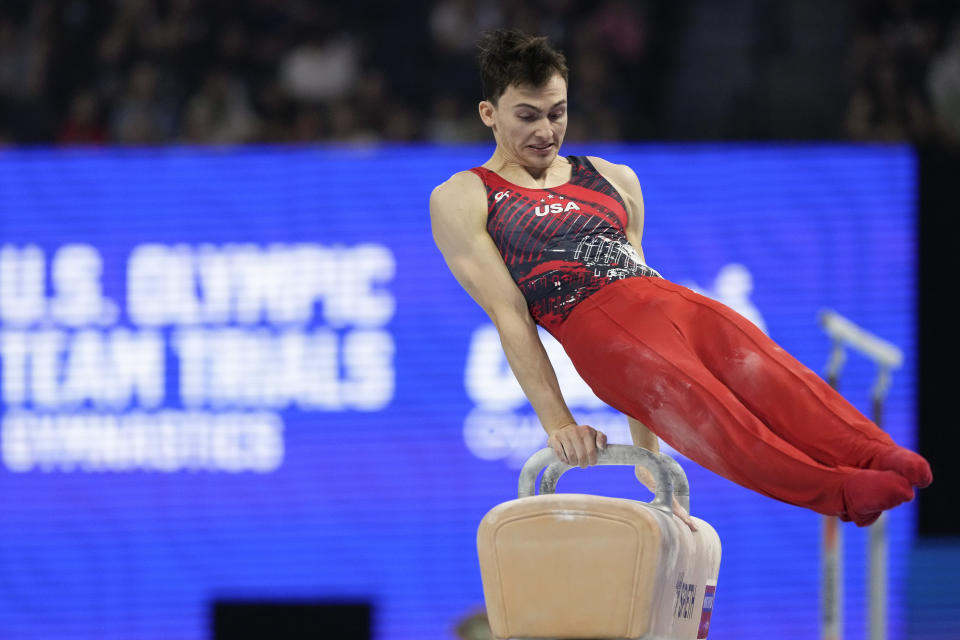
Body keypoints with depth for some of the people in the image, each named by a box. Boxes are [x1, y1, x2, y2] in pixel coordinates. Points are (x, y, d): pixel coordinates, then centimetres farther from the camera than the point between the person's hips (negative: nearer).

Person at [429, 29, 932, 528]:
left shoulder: (615, 181, 28)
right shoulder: (461, 200, 13)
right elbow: (508, 315, 3)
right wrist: (557, 424, -7)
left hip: (674, 300, 5)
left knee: (768, 373, -27)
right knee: (698, 404, -33)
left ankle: (875, 456, -50)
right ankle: (837, 491, -55)